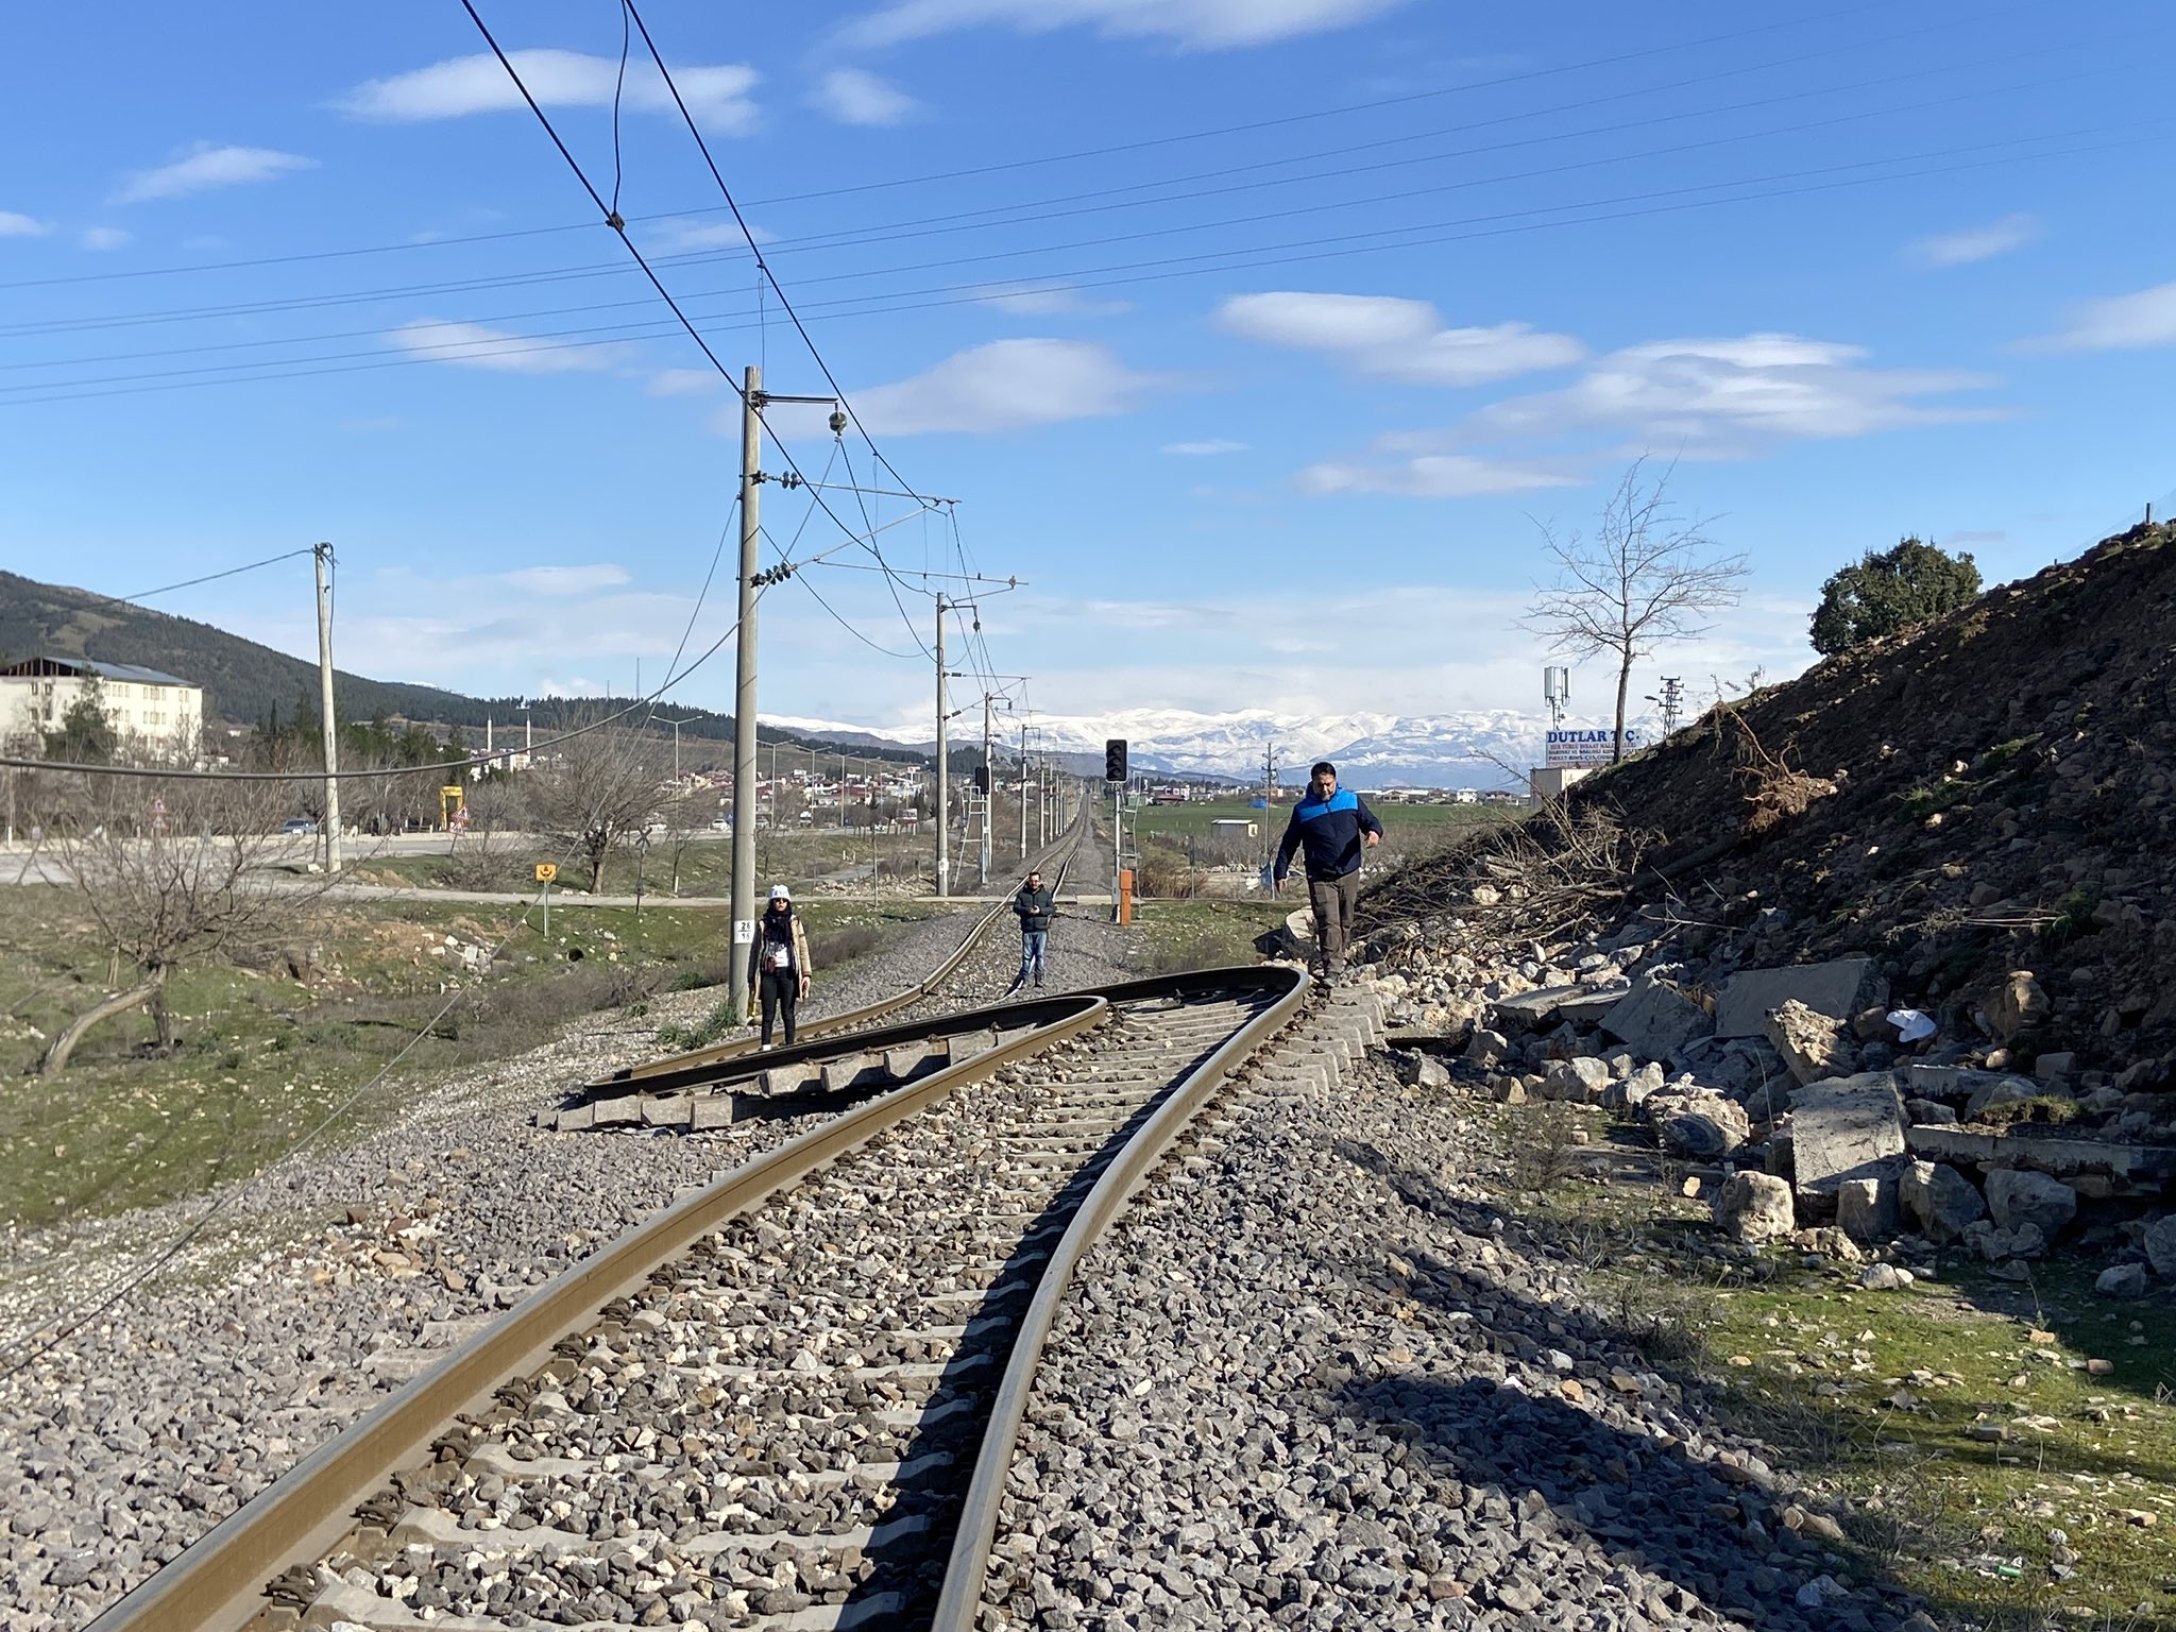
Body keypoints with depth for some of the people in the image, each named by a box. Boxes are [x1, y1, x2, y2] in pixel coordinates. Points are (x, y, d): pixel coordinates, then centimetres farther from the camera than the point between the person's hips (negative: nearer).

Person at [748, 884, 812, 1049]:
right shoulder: (763, 923, 7)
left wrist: (806, 974, -6)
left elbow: (803, 949, 3)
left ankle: (790, 1046, 8)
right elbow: (755, 951, 9)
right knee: (768, 1014, -1)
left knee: (787, 1012, 3)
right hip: (768, 973, 0)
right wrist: (752, 978, 6)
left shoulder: (794, 922, 7)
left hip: (788, 972, 0)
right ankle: (766, 1047, -1)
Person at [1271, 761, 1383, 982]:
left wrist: (1374, 832, -18)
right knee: (1329, 923, -13)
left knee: (1345, 923, 13)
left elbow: (1371, 821, 7)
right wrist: (1280, 872, 5)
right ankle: (1331, 970, -13)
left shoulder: (1352, 801, 4)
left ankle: (1338, 960, 30)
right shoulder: (1302, 810, 1)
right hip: (1320, 878, -2)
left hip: (1349, 874, 2)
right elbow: (1289, 844, 7)